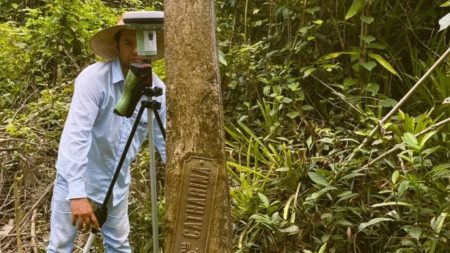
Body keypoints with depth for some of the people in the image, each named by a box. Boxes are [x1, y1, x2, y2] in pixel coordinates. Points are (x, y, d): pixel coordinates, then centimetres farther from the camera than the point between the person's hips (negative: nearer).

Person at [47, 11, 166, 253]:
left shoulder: (157, 88, -7)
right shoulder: (94, 78, -23)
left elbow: (165, 140, -1)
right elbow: (75, 135, -30)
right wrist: (78, 193, -38)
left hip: (117, 181, 5)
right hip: (76, 178, -4)